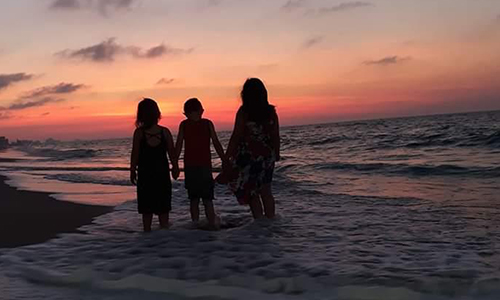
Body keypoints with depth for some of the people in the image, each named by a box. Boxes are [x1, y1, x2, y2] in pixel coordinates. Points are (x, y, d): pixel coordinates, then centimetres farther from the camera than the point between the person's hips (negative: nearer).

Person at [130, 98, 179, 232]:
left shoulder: (139, 132, -10)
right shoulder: (164, 131, -5)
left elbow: (135, 154, -7)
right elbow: (172, 153, 0)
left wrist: (132, 171, 3)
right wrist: (175, 168, 14)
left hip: (145, 173, -1)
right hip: (162, 171, 1)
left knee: (147, 207, 8)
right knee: (163, 205, 12)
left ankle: (147, 231, 10)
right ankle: (164, 229, 13)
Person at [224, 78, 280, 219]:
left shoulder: (243, 111, -10)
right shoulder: (271, 111, 1)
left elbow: (236, 136, -12)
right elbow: (276, 135, 5)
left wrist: (227, 157, -7)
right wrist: (276, 153, 18)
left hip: (248, 155, -4)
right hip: (267, 155, 4)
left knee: (249, 191, 6)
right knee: (266, 190, 14)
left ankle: (259, 219, 3)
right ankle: (271, 218, 17)